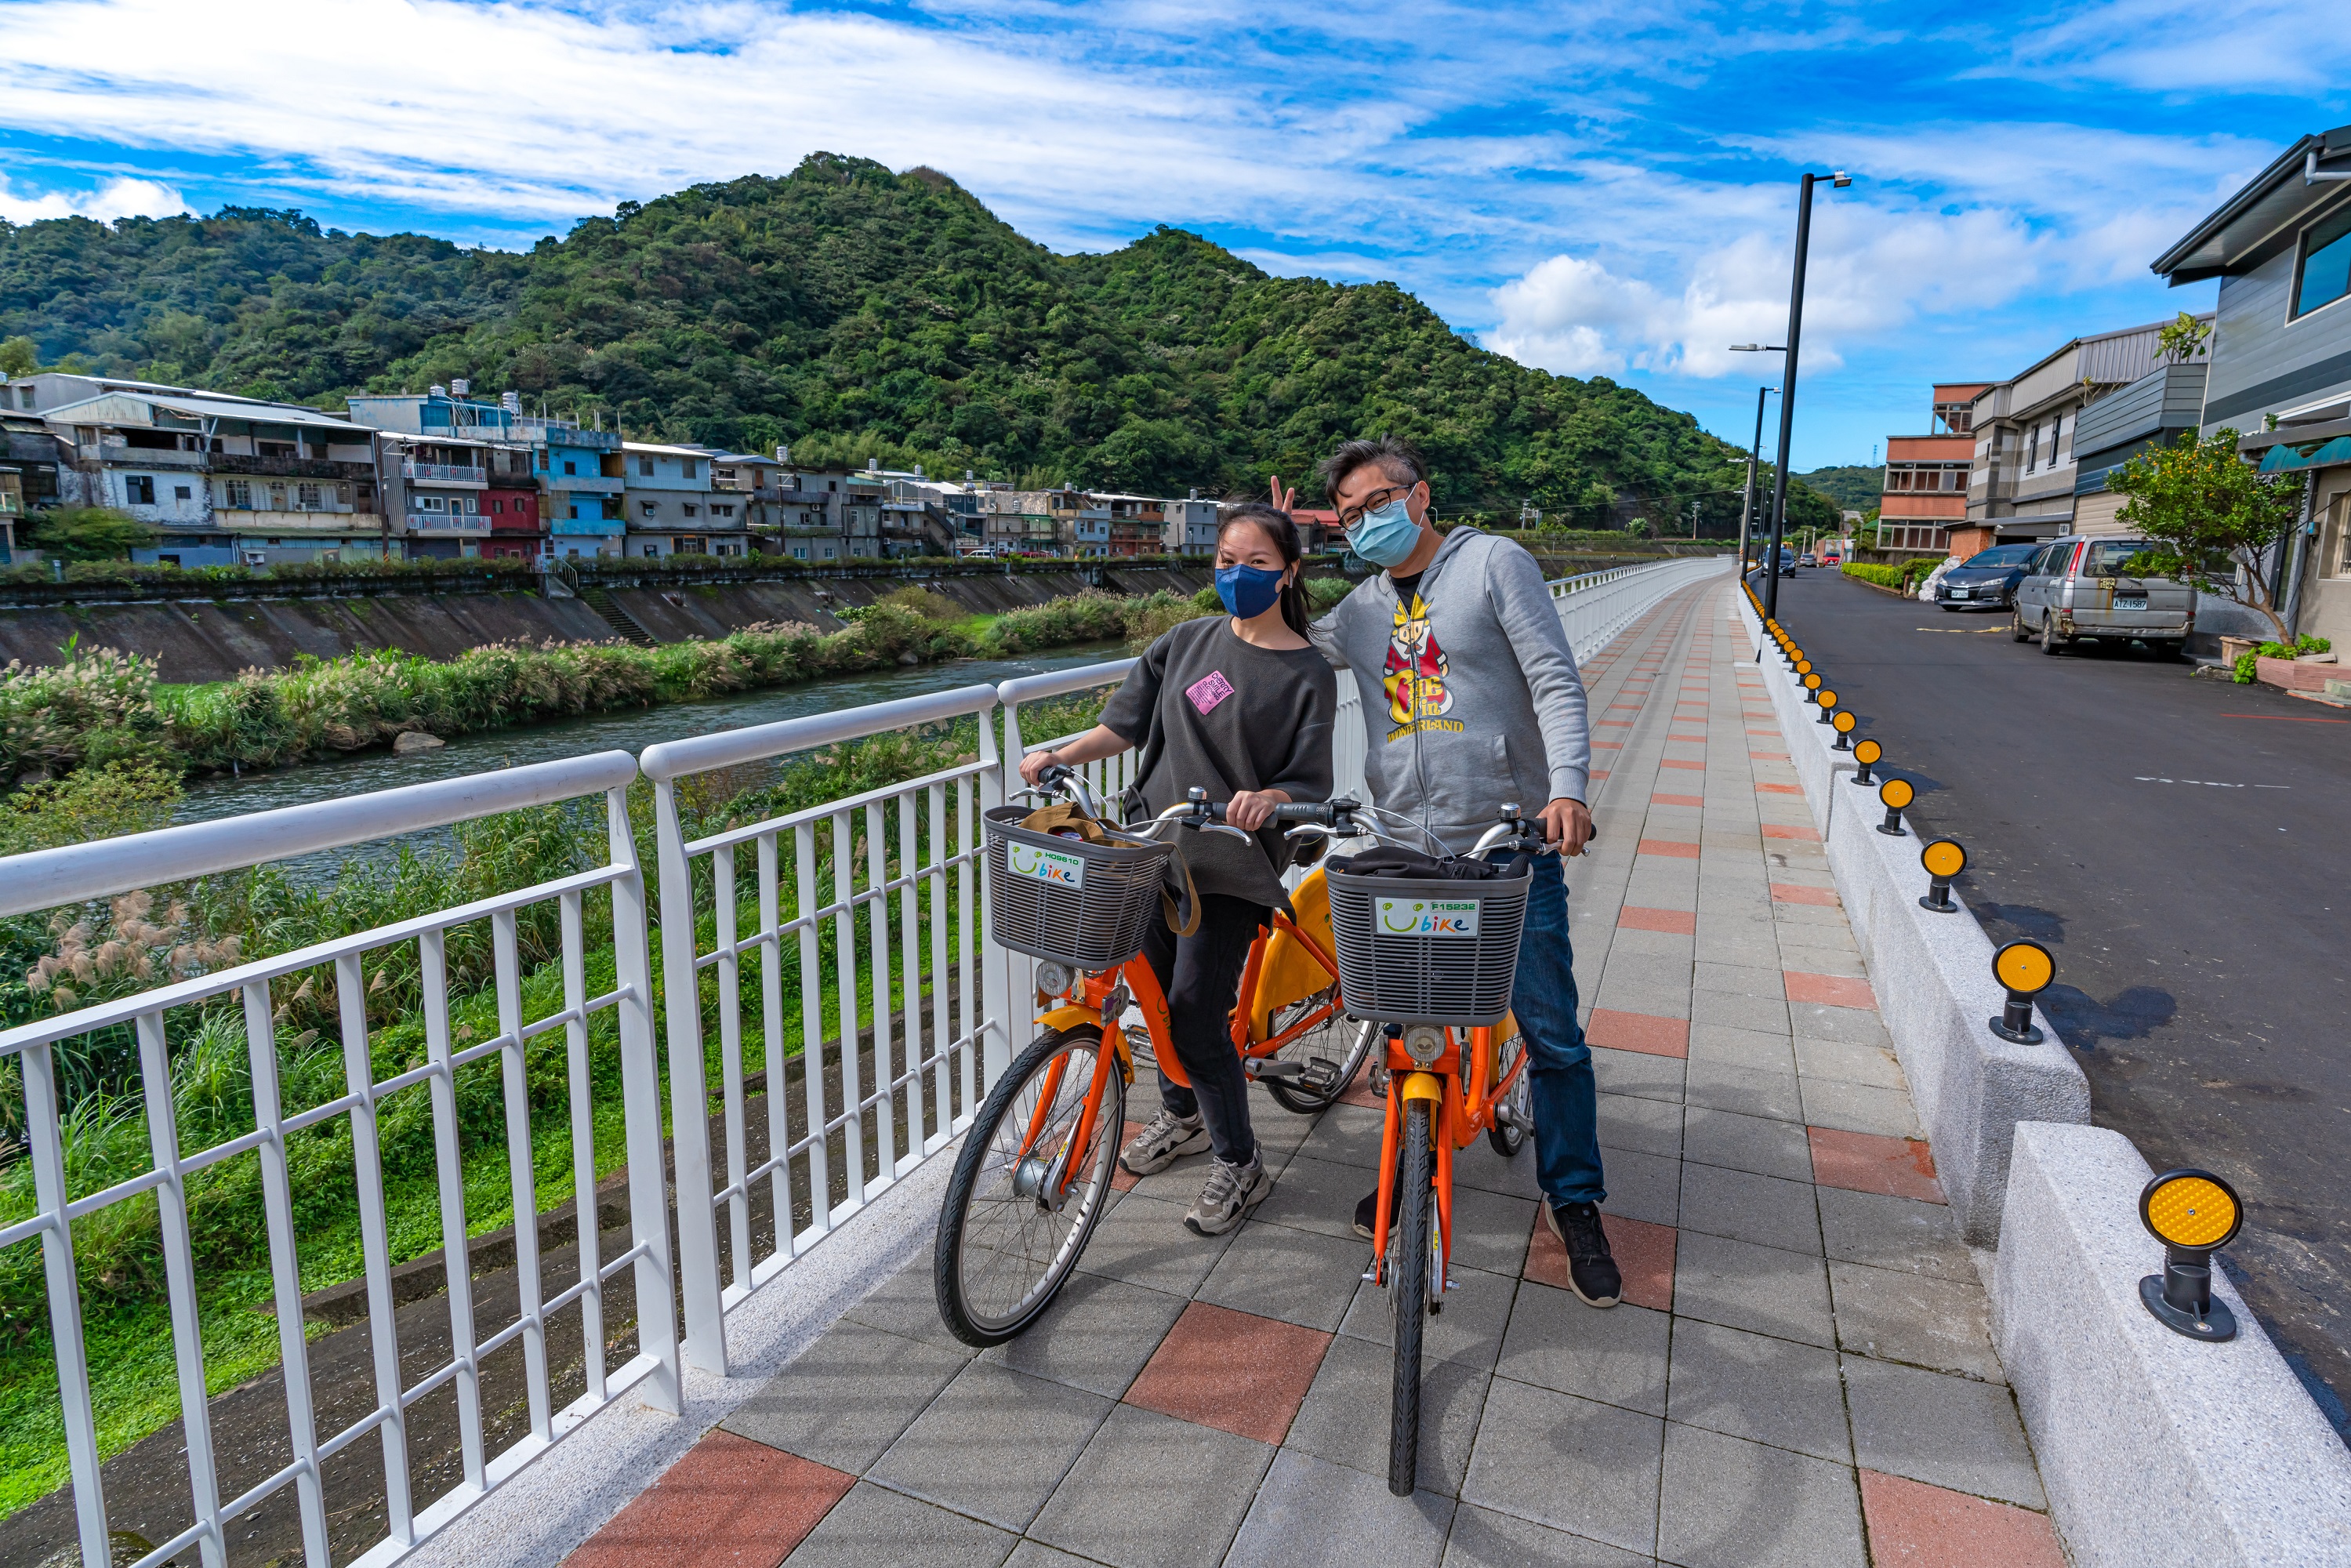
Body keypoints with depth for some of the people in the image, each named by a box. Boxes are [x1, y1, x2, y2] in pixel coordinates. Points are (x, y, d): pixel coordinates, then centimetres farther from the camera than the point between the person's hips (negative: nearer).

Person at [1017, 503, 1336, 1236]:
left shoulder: (1308, 673, -7)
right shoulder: (1189, 641, 6)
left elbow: (1306, 784, -9)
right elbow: (1127, 724, 10)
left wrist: (1264, 800, -30)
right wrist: (1057, 755, -3)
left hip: (1231, 867, -5)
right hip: (1158, 847, 5)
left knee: (1196, 1012, -7)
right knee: (1161, 994, 15)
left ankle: (1239, 1162, 13)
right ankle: (1181, 1114, 40)